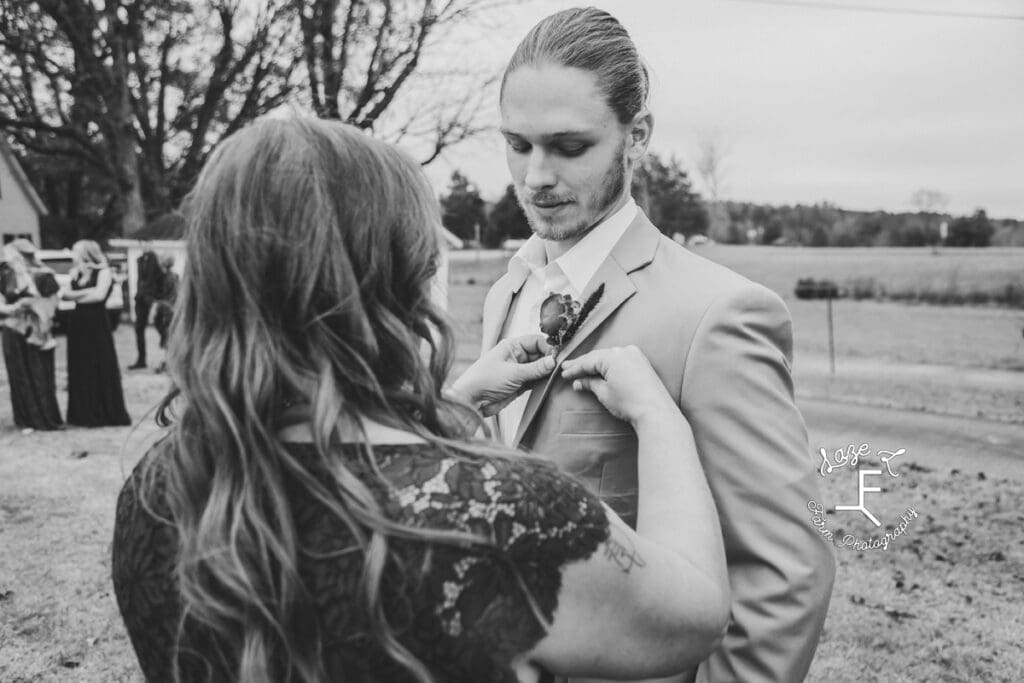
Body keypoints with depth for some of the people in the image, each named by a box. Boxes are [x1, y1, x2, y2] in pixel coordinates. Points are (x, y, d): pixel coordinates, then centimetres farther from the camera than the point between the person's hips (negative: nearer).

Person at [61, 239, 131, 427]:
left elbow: (99, 295, -18)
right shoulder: (76, 273, 13)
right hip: (77, 325, 6)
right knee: (80, 370, 7)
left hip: (96, 324, -6)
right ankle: (84, 414, 13)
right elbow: (65, 294, 4)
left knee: (102, 369, -2)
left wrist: (75, 296, -6)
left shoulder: (103, 272, -5)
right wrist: (85, 293, -11)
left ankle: (107, 414, 4)